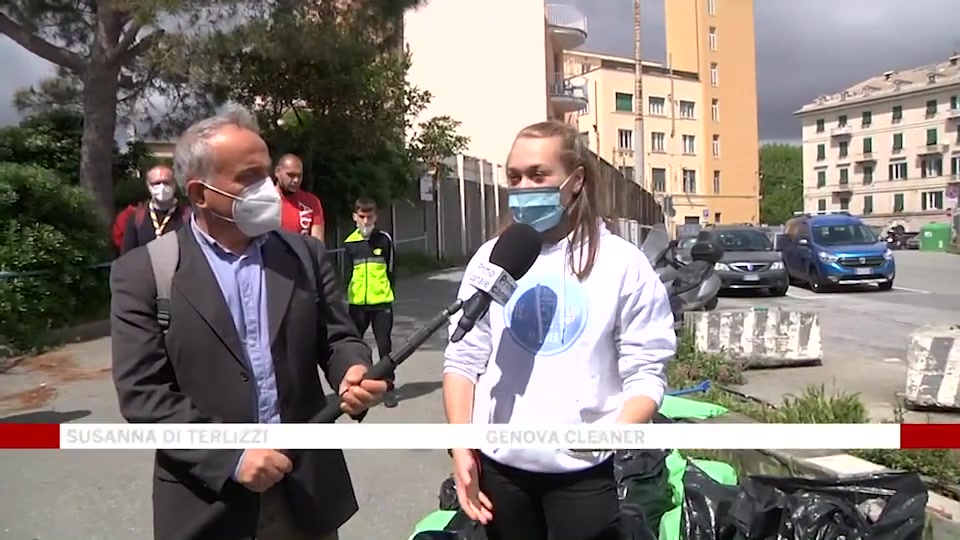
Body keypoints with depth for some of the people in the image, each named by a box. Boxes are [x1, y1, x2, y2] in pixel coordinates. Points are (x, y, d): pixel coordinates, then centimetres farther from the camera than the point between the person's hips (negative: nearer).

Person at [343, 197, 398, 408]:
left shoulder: (384, 239, -1)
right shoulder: (350, 243, 3)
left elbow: (390, 270, 5)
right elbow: (348, 274, 9)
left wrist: (389, 294, 3)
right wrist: (347, 297, 7)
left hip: (382, 302, -2)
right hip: (357, 303, 2)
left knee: (384, 346, 2)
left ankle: (389, 387, 13)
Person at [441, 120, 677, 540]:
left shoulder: (622, 262, -5)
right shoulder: (491, 258, 3)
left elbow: (644, 371, -6)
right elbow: (463, 359, 4)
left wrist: (618, 432, -23)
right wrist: (461, 447, -4)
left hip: (584, 470, -2)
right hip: (498, 465, 3)